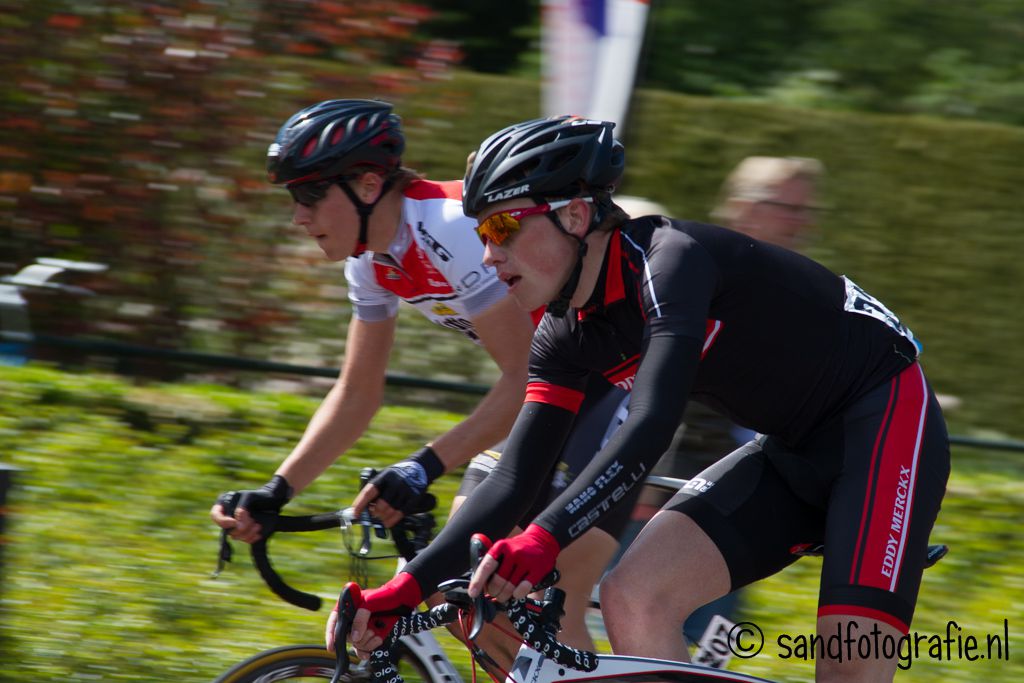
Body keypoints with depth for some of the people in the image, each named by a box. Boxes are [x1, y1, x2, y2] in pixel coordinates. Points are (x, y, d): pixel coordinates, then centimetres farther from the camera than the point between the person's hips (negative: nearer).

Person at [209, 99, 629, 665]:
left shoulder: (452, 228, -28)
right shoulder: (372, 259, -1)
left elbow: (525, 377, -30)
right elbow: (357, 394, 7)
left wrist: (424, 468, -37)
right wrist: (275, 492, -3)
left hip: (622, 372, -9)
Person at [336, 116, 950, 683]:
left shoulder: (669, 259, -24)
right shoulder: (570, 336, 0)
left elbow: (651, 429, -37)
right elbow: (514, 480, 0)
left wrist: (544, 539, -48)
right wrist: (408, 588, -12)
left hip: (883, 417, -8)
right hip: (794, 453, 8)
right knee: (632, 601, -11)